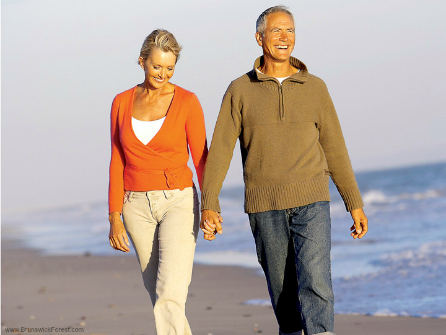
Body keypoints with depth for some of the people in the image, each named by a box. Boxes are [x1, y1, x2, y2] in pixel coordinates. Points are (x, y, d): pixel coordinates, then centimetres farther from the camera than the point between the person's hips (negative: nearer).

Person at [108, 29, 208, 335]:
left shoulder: (187, 102, -6)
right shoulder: (122, 103, 3)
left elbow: (200, 158, -4)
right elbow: (118, 163, 5)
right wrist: (115, 217, 1)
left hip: (178, 203, -4)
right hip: (138, 206, 4)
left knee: (170, 296, -17)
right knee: (158, 290, 12)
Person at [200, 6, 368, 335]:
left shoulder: (314, 88, 5)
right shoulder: (240, 91, 2)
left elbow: (334, 149, 10)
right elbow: (219, 151, -3)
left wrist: (355, 204, 8)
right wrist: (209, 206, -14)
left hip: (311, 203, 0)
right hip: (265, 208, 0)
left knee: (316, 285, -15)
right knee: (283, 290, 8)